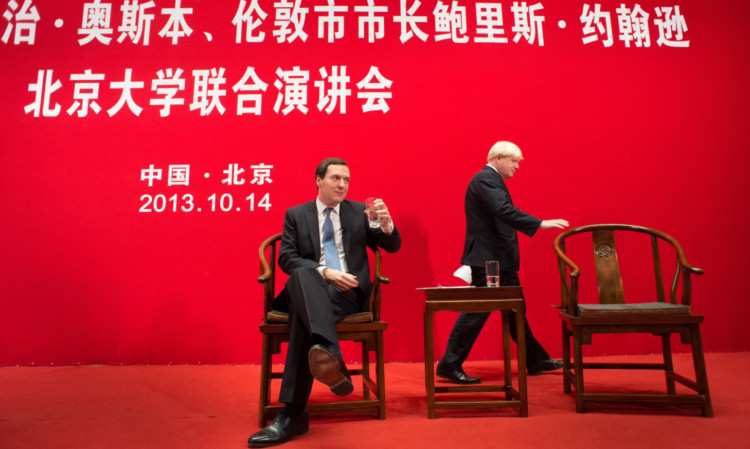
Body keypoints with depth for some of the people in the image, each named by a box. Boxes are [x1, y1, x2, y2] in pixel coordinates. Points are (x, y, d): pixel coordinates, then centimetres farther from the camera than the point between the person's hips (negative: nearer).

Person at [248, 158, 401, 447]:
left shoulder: (359, 212, 17)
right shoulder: (296, 215, 16)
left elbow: (392, 246, 12)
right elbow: (286, 258, 2)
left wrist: (386, 224, -13)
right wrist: (325, 272, -15)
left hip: (349, 293, 0)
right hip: (311, 290, 1)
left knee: (304, 314, -34)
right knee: (303, 274, -39)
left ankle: (293, 413, -39)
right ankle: (331, 356, -60)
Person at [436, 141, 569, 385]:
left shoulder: (491, 180, 20)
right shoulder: (486, 179, -13)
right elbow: (505, 211, -27)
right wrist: (540, 224, -30)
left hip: (500, 260, 11)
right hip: (487, 260, -11)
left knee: (516, 311, 17)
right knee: (477, 311, -6)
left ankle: (536, 360, 29)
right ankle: (449, 366, 3)